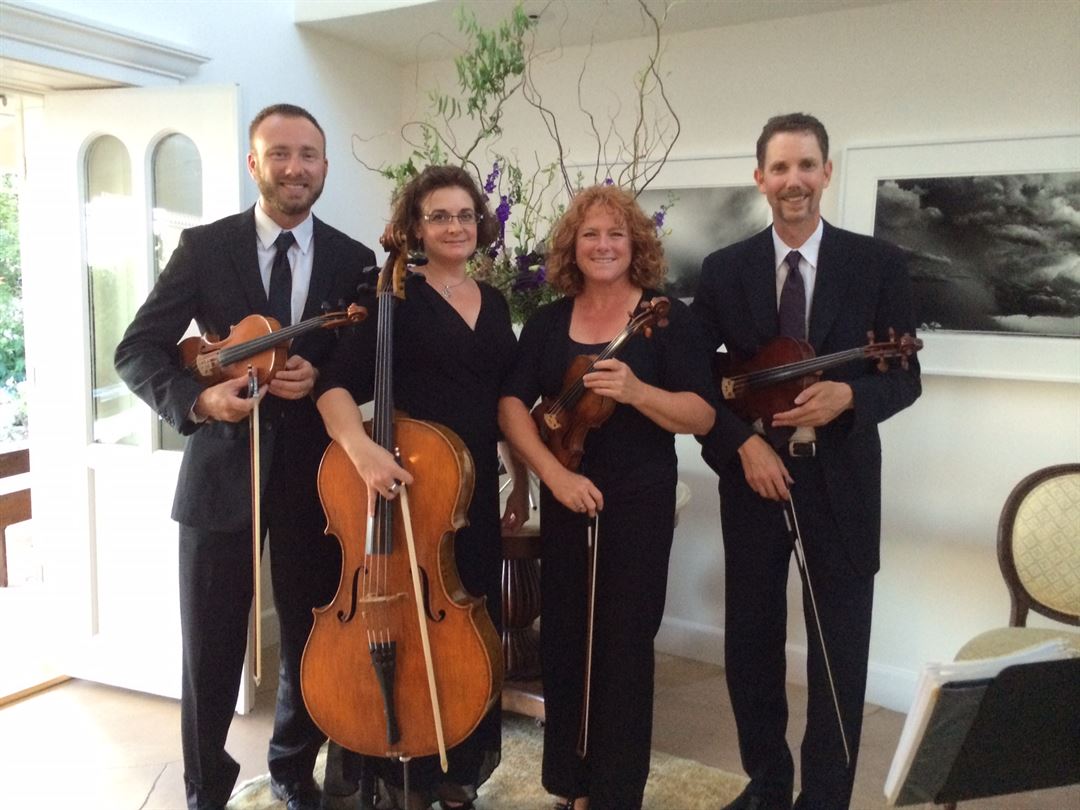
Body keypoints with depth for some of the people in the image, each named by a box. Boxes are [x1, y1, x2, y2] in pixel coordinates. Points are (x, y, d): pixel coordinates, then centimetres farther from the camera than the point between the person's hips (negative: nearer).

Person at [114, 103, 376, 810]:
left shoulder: (353, 260, 2)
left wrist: (321, 378, -13)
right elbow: (136, 351, -3)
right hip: (222, 473, -1)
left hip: (315, 479, 2)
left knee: (312, 640, 15)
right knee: (211, 651, 8)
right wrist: (196, 399, -21)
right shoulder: (204, 246, -2)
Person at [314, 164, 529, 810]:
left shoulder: (495, 304, 11)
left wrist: (521, 485, 14)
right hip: (407, 489, -5)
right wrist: (363, 449, -32)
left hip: (477, 494, 5)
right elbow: (336, 387, -14)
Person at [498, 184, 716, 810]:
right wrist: (554, 472, -16)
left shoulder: (667, 316, -5)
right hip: (564, 499, 4)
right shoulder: (549, 321, 5)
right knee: (563, 639, 11)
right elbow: (512, 405, -2)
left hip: (641, 503, -3)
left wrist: (636, 390, -27)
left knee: (623, 645, 3)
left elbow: (703, 416, -10)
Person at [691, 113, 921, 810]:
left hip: (840, 483, -1)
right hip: (754, 477, 2)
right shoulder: (724, 269, 1)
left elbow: (906, 375, 0)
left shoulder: (878, 263, -2)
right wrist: (741, 444, -12)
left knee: (839, 653, 7)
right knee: (750, 642, 12)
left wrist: (848, 396, -21)